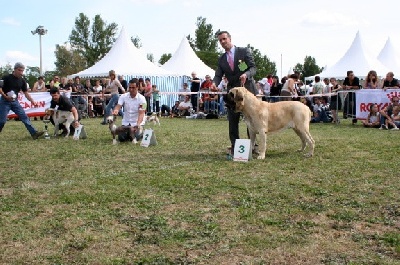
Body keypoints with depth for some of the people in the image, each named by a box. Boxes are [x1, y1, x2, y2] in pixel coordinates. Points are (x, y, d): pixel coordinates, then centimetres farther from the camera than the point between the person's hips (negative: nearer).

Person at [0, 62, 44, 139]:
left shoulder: (22, 81, 3)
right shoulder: (7, 78, -11)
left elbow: (26, 92, 5)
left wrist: (32, 101, -9)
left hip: (15, 101, 5)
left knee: (25, 117, -3)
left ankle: (34, 133, -7)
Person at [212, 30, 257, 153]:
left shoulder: (244, 51, 0)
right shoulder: (221, 59, 11)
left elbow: (253, 68, -5)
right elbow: (218, 75, 3)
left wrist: (246, 74, -27)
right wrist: (214, 83, -20)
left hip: (247, 89, -3)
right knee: (232, 121, 2)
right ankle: (234, 147, 10)